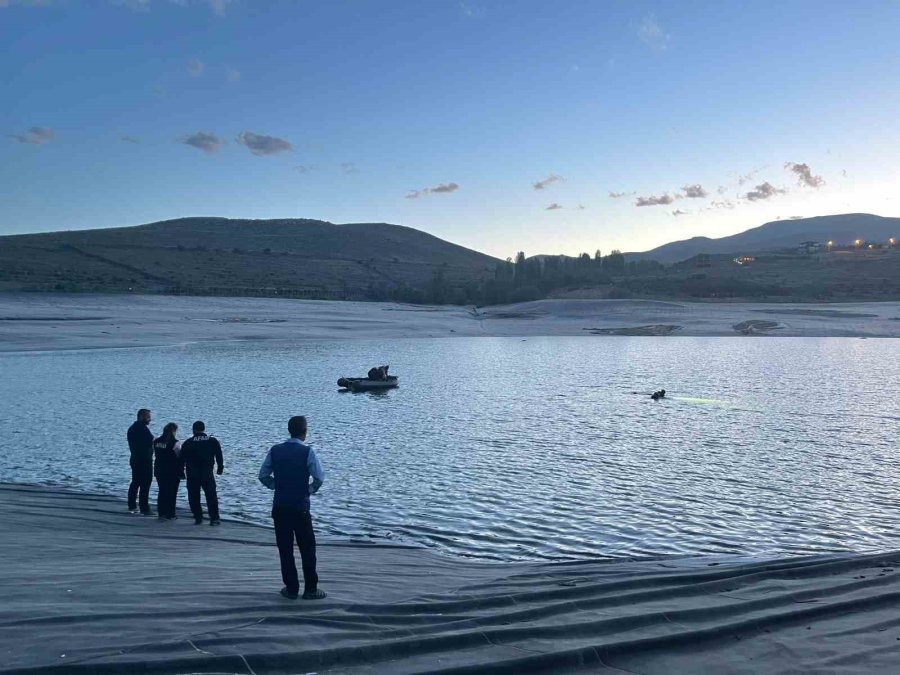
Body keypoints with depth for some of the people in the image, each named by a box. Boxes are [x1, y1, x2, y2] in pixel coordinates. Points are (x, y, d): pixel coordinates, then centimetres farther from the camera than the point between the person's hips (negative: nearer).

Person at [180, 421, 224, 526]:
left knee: (194, 497, 10)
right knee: (211, 495, 5)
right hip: (207, 473, 0)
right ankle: (214, 518, 0)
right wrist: (220, 468, 17)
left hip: (192, 474, 0)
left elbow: (182, 459, 3)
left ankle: (198, 518, 10)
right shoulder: (213, 441, 5)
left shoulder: (187, 443, 2)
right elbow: (219, 456, 8)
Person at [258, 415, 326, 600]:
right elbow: (319, 478, -15)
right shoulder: (307, 451, -12)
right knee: (307, 549, 8)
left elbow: (263, 476, 3)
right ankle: (310, 589, 12)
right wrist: (311, 490, 3)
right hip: (300, 507, -3)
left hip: (279, 507, 3)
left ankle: (291, 589, 16)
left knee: (285, 549, 11)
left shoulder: (275, 450, 0)